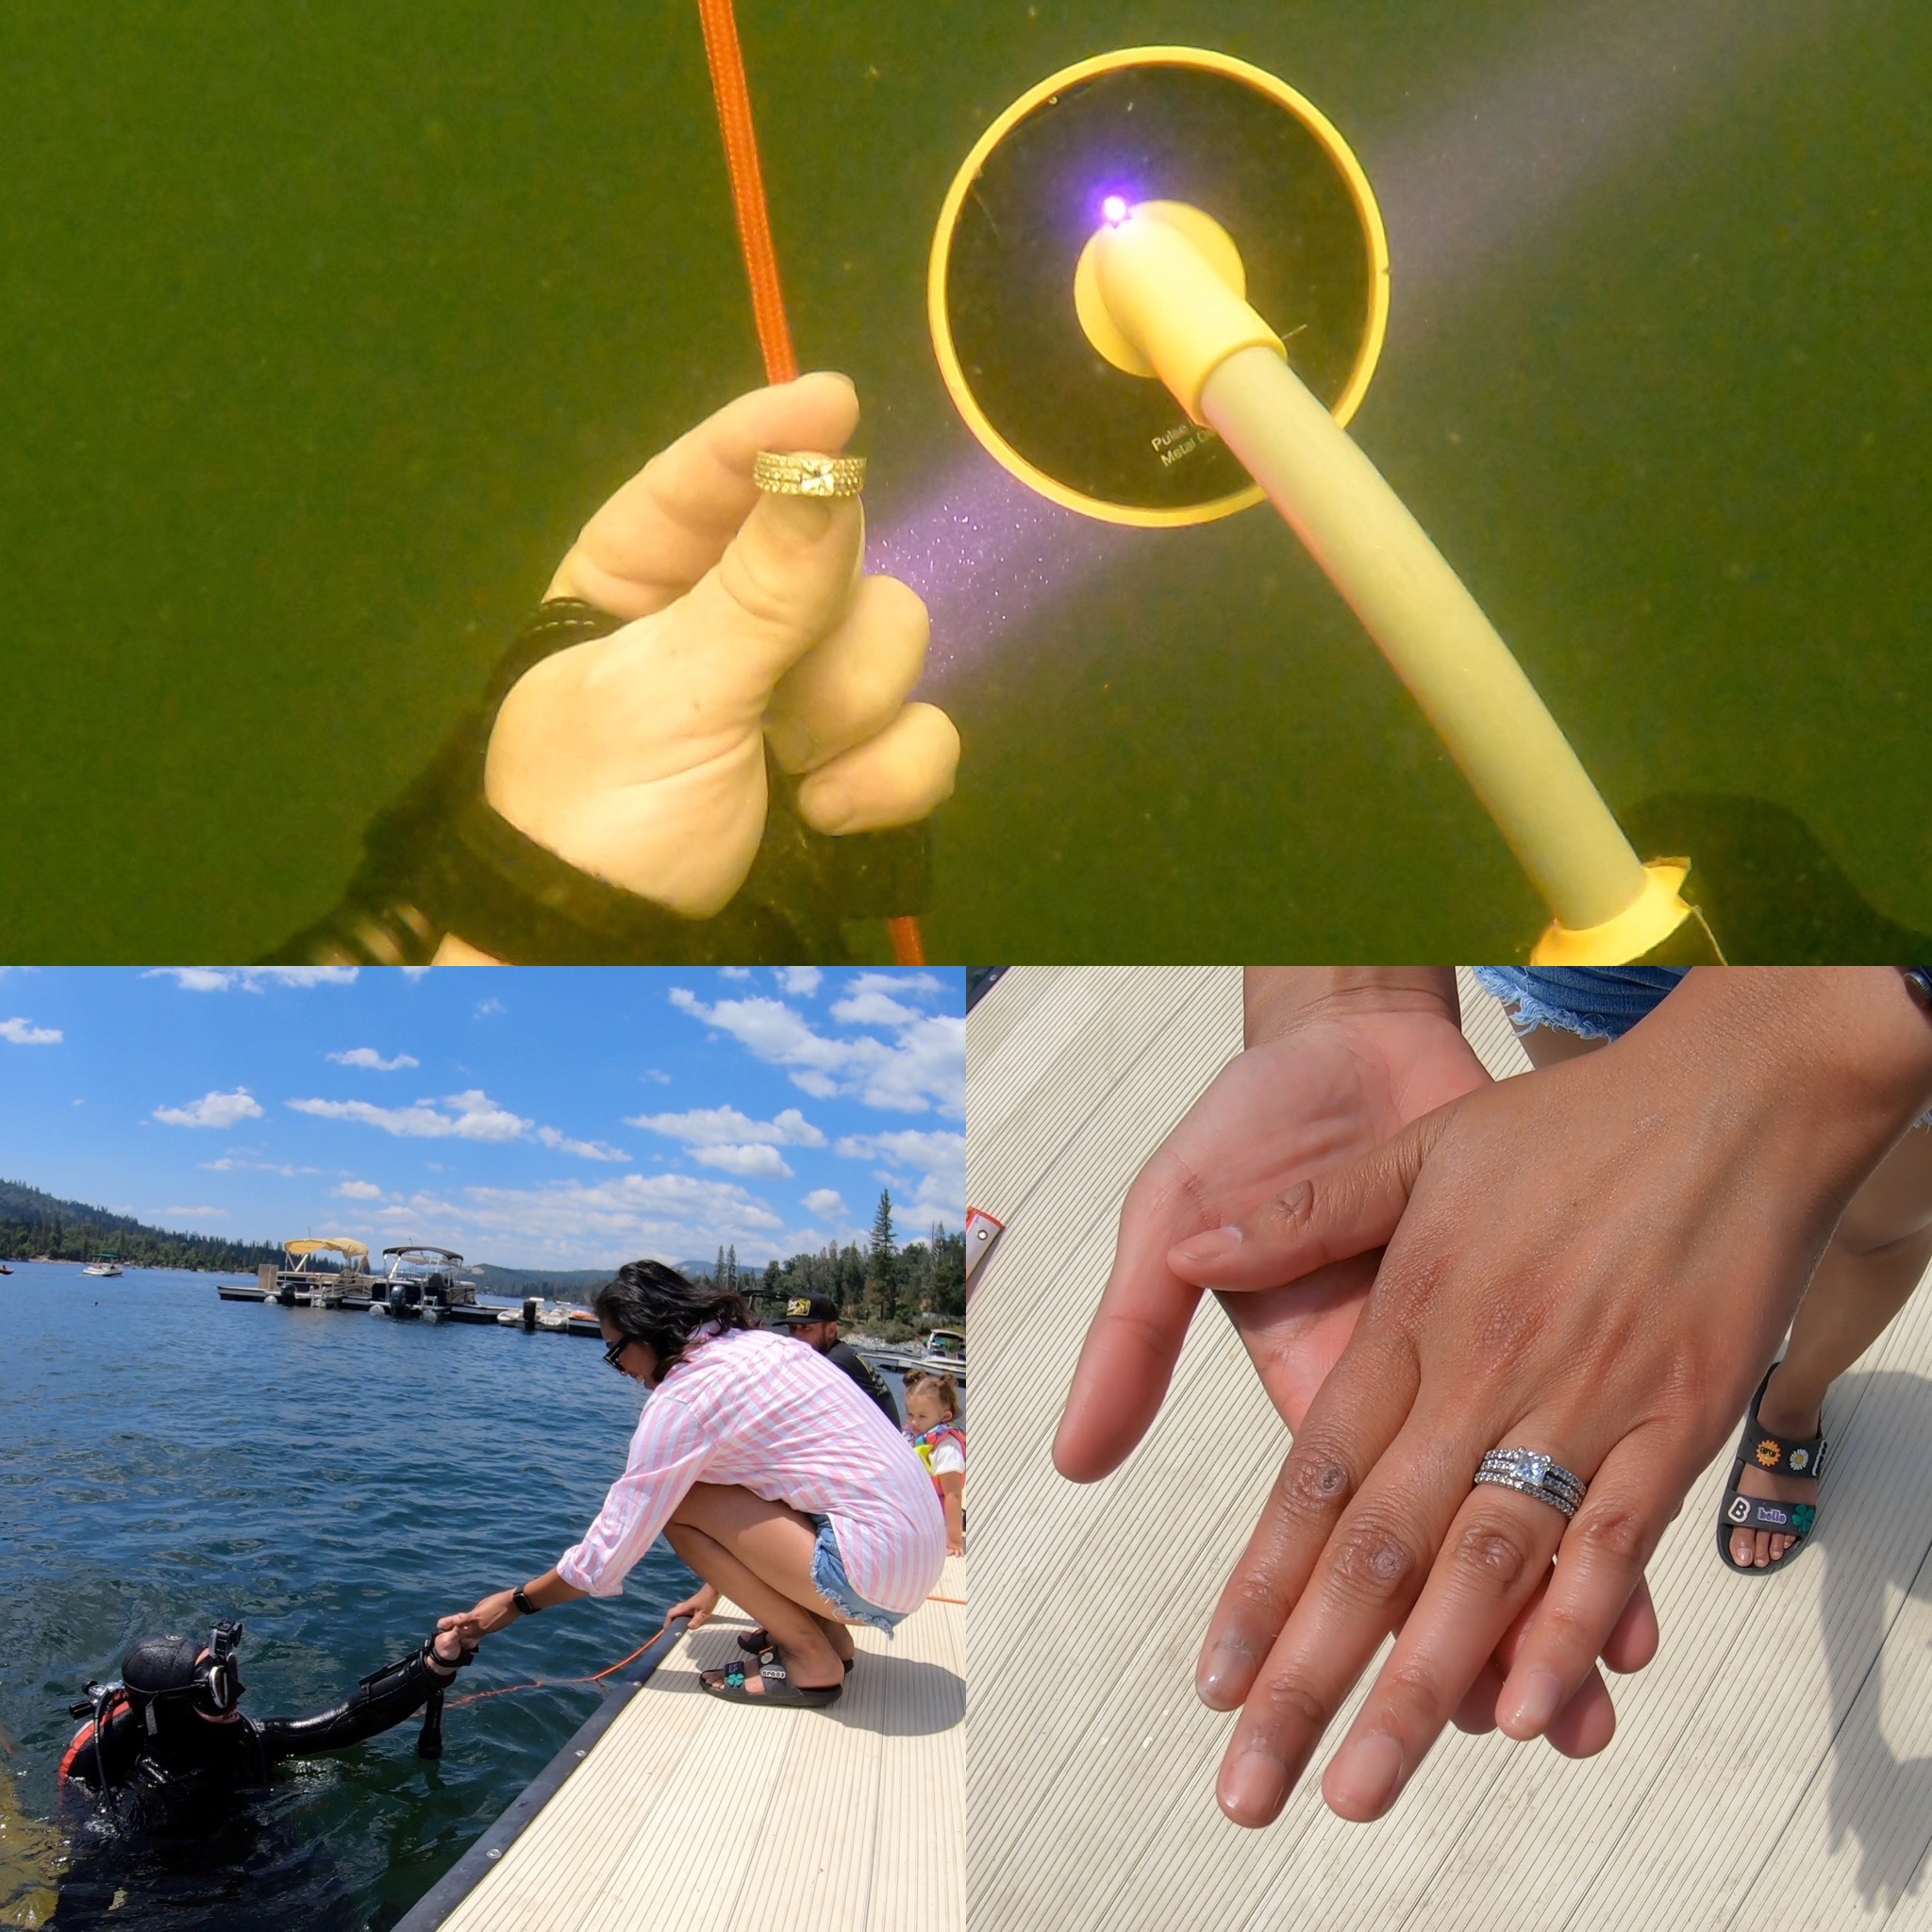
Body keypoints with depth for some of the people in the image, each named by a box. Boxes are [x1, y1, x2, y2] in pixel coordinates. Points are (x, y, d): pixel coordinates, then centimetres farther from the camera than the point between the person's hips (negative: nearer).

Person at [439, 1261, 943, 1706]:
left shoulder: (682, 1398, -11)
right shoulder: (761, 1343, 13)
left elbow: (608, 1550, -4)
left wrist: (515, 1603, 11)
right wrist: (716, 1588, 36)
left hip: (873, 1572, -9)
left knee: (677, 1502, -4)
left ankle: (811, 1660, 1)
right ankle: (828, 1632, 17)